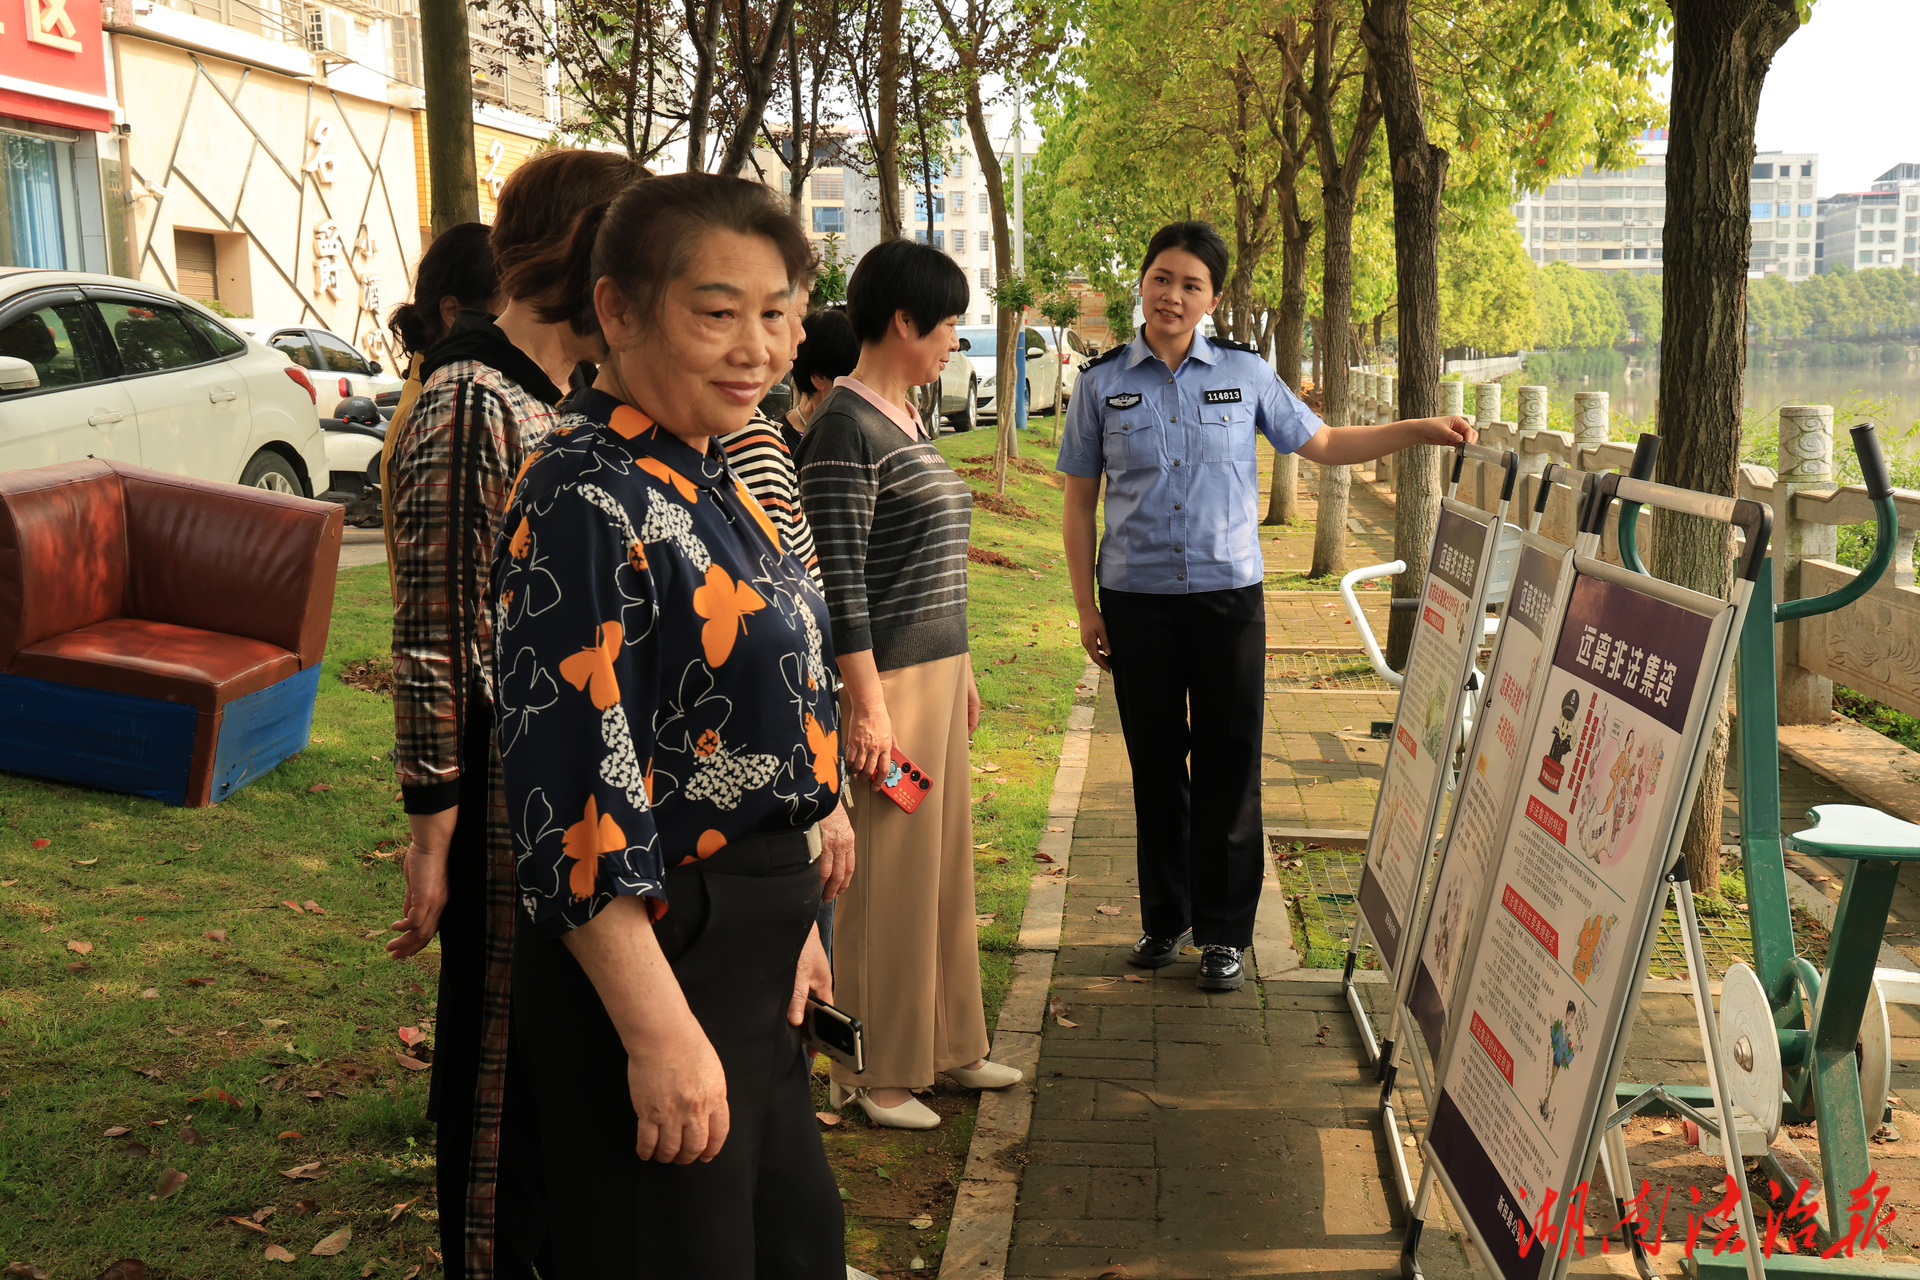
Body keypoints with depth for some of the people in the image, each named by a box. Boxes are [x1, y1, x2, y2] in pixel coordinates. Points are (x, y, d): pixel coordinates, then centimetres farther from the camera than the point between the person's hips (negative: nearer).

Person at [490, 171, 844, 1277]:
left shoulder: (706, 480, 8)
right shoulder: (590, 504, -21)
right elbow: (572, 801, -25)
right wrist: (661, 1032, -24)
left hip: (746, 953, 9)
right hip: (649, 963, -9)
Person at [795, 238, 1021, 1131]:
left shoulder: (906, 421, 14)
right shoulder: (846, 428, -15)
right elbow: (840, 580, -19)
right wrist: (868, 704, -21)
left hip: (938, 669, 10)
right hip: (886, 680, -10)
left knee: (944, 859, 17)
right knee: (887, 873, 0)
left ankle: (945, 1043, 31)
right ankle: (872, 1075, 14)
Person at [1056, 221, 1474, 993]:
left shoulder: (1243, 374, 4)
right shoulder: (1102, 383, 3)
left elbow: (1322, 445, 13)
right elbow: (1079, 501, 6)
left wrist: (1418, 430, 2)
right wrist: (1086, 608, 2)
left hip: (1227, 595, 0)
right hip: (1136, 601, 0)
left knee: (1227, 764, 1)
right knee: (1155, 763, 8)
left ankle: (1223, 934, 12)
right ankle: (1165, 919, 23)